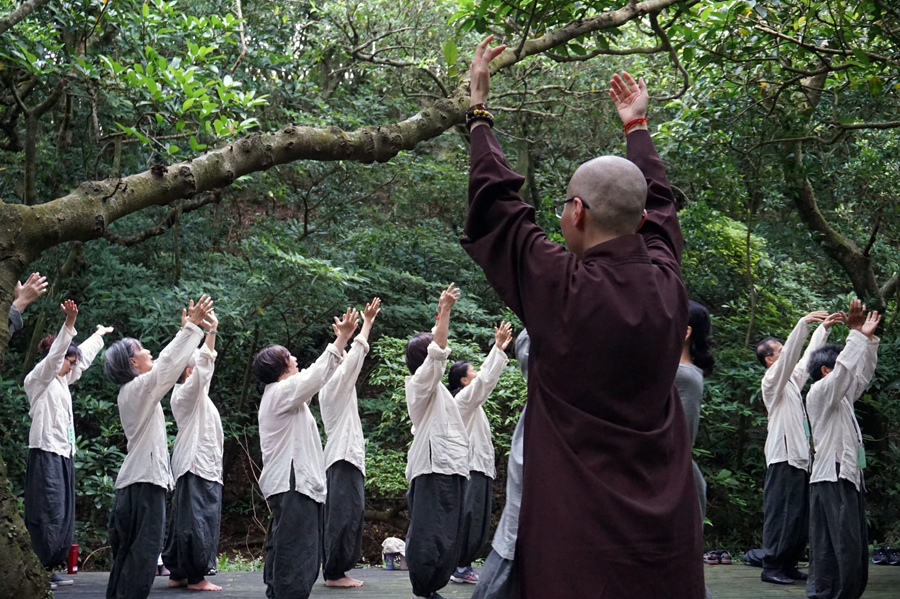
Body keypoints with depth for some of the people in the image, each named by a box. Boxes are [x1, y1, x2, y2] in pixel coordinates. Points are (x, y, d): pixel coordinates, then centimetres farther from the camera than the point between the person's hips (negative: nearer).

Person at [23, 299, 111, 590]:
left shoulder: (60, 381, 19)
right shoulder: (38, 378, -5)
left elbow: (84, 357, 33)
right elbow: (54, 355, -23)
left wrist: (100, 334, 46)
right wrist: (69, 323, -35)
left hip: (64, 456, 9)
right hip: (46, 455, -9)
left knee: (63, 516, 7)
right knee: (46, 515, -11)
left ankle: (47, 569, 11)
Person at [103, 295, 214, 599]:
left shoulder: (133, 390, 16)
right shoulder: (138, 388, -10)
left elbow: (165, 364, 22)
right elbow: (169, 364, -16)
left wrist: (189, 327, 24)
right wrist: (192, 326, -10)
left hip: (134, 481, 10)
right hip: (146, 480, -10)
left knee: (127, 551, 11)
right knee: (143, 552, -9)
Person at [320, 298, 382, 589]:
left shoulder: (336, 387, 18)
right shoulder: (335, 384, -8)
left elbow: (355, 355, 24)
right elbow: (357, 353, -9)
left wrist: (367, 324, 28)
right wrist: (366, 323, -2)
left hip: (347, 458, 11)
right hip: (344, 458, -11)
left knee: (350, 514, 10)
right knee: (344, 515, -11)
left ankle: (336, 571, 11)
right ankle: (334, 573, -10)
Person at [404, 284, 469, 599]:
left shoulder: (431, 382, 20)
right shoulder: (420, 381, -6)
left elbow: (436, 348, 32)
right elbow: (437, 350, -21)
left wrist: (442, 312, 30)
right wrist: (445, 310, -23)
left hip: (449, 468, 10)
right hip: (436, 468, -10)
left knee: (448, 536, 10)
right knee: (431, 534, -12)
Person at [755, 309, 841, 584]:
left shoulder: (791, 380, 19)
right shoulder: (772, 381, -5)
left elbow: (807, 357, 26)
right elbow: (789, 356, -19)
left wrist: (824, 329, 22)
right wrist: (804, 323, -26)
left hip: (800, 457, 9)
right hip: (784, 457, -9)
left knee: (801, 516, 8)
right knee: (780, 514, -9)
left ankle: (789, 566, 12)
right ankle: (771, 567, -7)